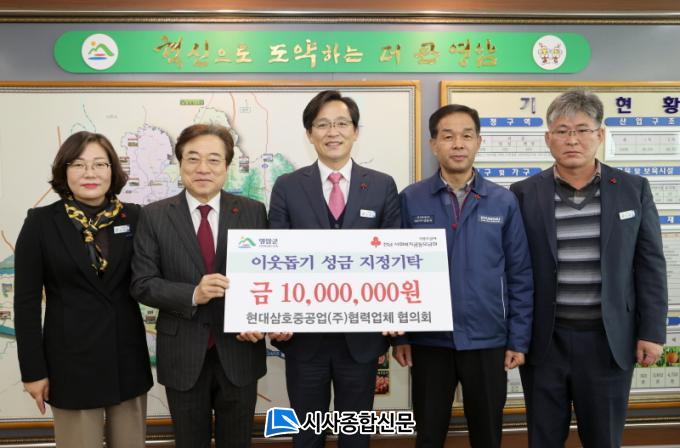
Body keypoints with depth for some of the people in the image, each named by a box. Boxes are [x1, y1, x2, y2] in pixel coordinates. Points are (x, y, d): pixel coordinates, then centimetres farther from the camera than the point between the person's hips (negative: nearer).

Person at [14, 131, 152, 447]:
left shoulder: (134, 217, 0)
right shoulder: (41, 222, -5)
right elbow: (26, 300, -4)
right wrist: (33, 370, -6)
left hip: (128, 356, 3)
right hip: (71, 359, -2)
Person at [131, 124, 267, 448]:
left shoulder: (253, 212, -1)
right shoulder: (154, 216, -3)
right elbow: (143, 284, -6)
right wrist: (192, 295, -22)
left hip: (239, 352, 1)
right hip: (183, 355, 0)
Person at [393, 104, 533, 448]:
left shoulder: (504, 202, -1)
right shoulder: (410, 200, -3)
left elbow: (520, 275, 1)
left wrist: (519, 340, -1)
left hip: (488, 342, 1)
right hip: (429, 341, -1)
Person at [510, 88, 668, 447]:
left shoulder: (633, 189, 1)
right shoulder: (524, 194, -2)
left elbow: (650, 265, 3)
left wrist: (652, 331, -1)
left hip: (609, 339, 1)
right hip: (544, 339, 0)